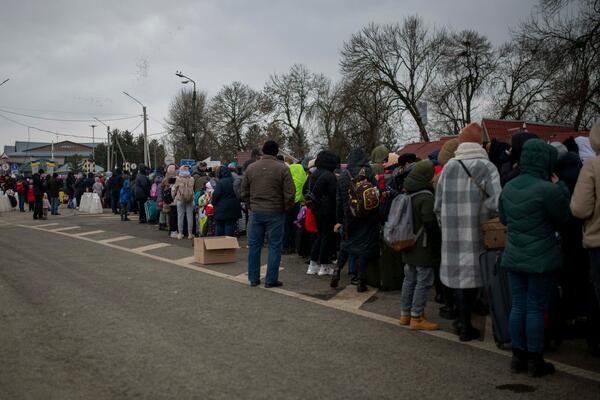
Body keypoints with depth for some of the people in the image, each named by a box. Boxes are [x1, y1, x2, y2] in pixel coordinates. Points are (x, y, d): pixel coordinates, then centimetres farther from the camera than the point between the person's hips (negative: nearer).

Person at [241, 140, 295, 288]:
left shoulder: (251, 168, 3)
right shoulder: (282, 168, -8)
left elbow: (244, 192, 9)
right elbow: (290, 193, -10)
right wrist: (286, 209, 4)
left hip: (255, 212, 4)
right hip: (275, 213, -3)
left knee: (254, 245, 11)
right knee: (274, 246, 4)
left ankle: (253, 278, 17)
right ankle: (271, 280, 6)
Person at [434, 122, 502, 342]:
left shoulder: (448, 167, 3)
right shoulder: (487, 167, -6)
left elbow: (438, 204, 6)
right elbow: (496, 202, -16)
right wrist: (484, 219, -1)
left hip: (452, 231, 2)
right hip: (475, 231, -2)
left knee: (457, 272, 11)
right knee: (472, 272, 7)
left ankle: (463, 323, 17)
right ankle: (465, 323, 13)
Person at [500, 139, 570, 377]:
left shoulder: (508, 188, 4)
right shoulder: (548, 189, -18)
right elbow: (564, 218, -4)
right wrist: (560, 188, 2)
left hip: (514, 257, 6)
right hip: (541, 259, -6)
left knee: (518, 306, 12)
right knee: (536, 309, 2)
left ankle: (518, 356, 19)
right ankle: (535, 361, 11)